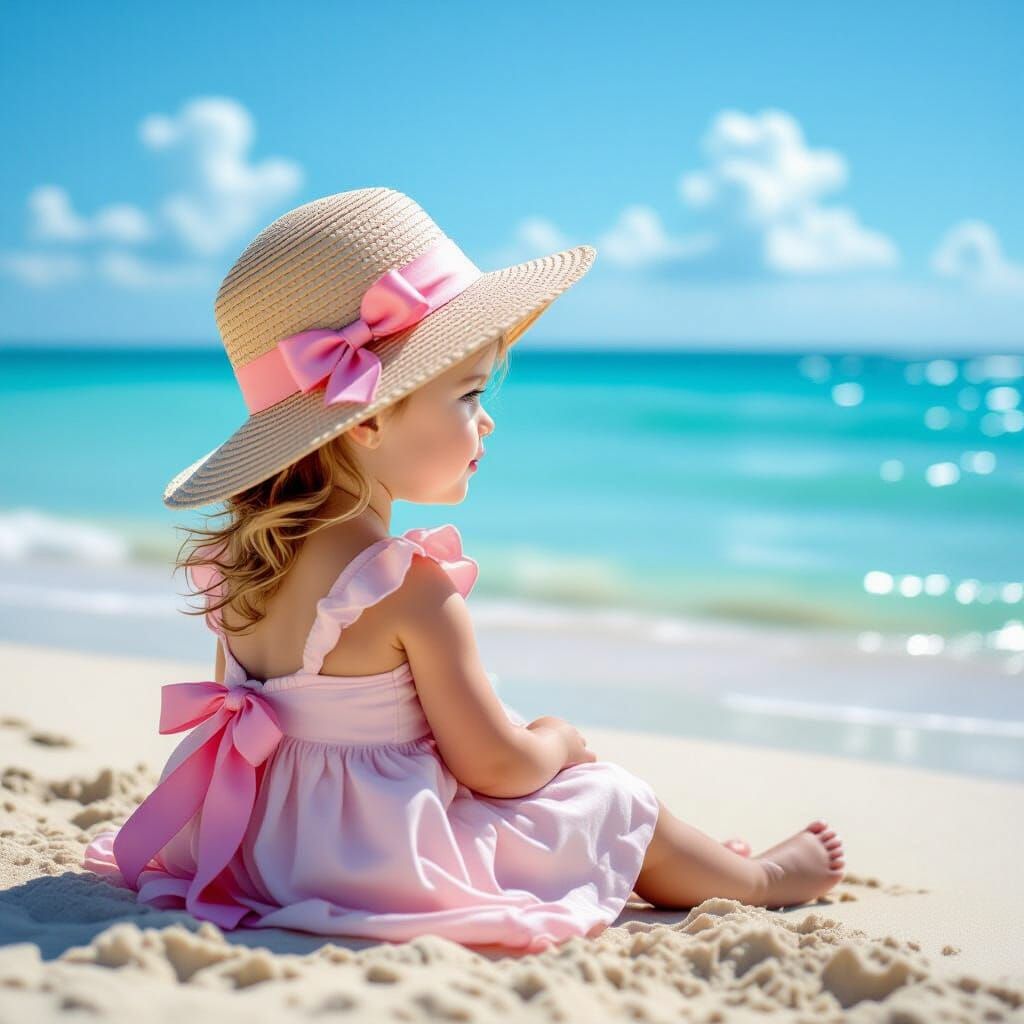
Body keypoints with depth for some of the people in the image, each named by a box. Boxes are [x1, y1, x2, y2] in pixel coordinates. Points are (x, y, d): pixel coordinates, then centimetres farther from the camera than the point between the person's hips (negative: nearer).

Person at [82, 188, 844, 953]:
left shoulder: (240, 556, -3)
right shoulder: (410, 588, -26)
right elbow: (496, 766, -20)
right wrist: (558, 742, 2)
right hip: (386, 859, -8)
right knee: (613, 801, 10)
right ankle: (760, 880, 34)